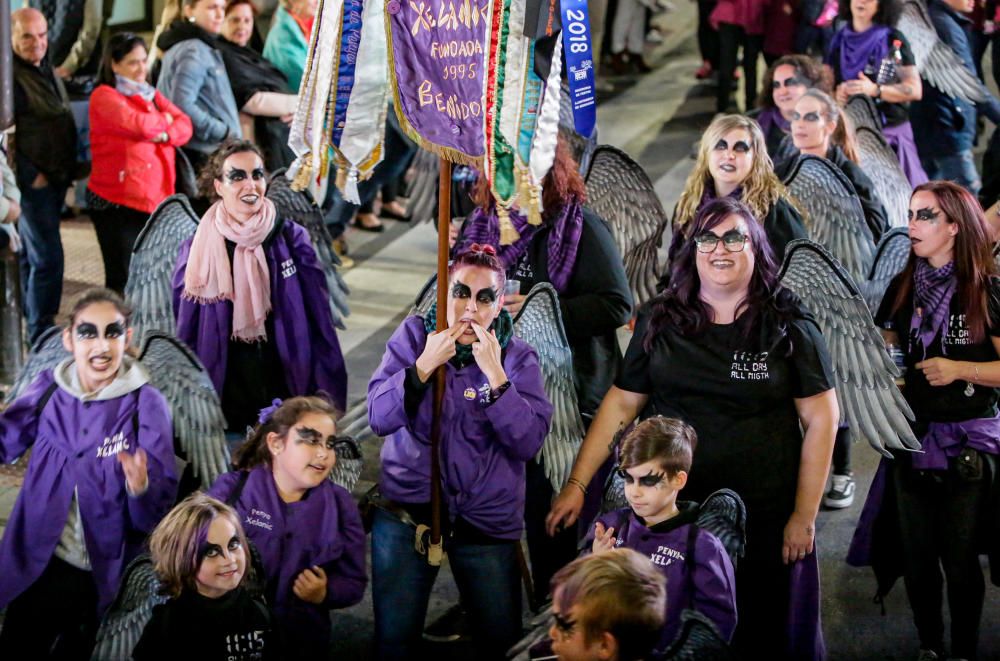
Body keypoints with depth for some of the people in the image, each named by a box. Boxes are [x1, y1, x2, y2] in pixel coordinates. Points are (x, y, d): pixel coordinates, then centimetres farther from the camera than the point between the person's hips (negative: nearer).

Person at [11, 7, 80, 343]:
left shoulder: (46, 71, 13)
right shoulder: (10, 76, -16)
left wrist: (69, 169, 18)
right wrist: (29, 176, -17)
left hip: (55, 179, 9)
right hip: (33, 182, -9)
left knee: (31, 254, 17)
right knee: (47, 258, -11)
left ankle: (33, 324, 26)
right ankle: (41, 334, -5)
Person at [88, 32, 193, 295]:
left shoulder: (151, 94, 18)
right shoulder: (104, 96, -5)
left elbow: (185, 125, 6)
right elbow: (139, 124, -20)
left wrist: (164, 135, -13)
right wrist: (164, 120, 0)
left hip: (157, 198, 7)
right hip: (117, 201, -7)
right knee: (122, 279, -5)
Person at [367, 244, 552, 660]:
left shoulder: (518, 357, -2)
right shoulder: (413, 336, -1)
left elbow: (529, 442, -14)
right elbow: (379, 419, -10)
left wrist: (495, 375, -23)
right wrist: (424, 366, -21)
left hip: (488, 520, 0)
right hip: (407, 510, 0)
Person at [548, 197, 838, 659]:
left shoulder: (788, 326, -5)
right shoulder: (661, 320, 3)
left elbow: (820, 418, -4)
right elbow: (621, 403, 7)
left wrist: (804, 515, -7)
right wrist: (578, 484, -1)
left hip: (767, 518, -2)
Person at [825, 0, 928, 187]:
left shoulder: (894, 40, 1)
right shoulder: (837, 40, 12)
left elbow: (915, 90, -4)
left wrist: (875, 90, -19)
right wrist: (834, 94, -11)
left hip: (888, 132, -3)